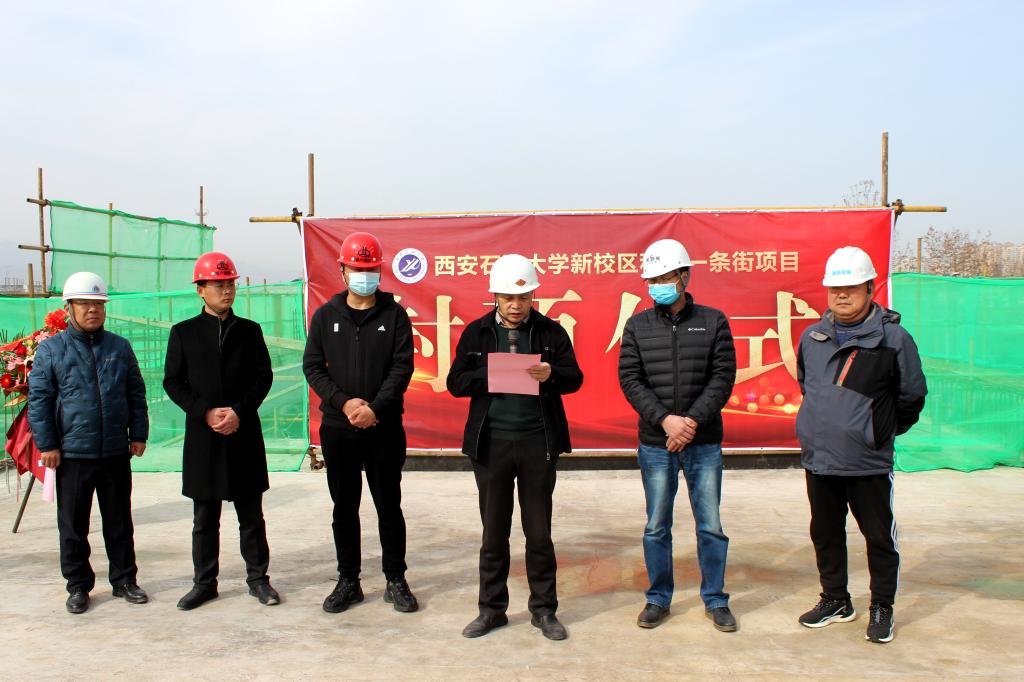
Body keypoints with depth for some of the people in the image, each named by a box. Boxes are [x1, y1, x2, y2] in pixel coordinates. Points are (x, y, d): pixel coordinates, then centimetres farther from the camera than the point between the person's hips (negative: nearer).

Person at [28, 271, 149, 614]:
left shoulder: (120, 347, 7)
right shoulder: (50, 349, -1)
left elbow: (136, 394, 10)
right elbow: (38, 399, -2)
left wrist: (138, 434, 5)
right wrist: (47, 444, -7)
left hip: (116, 453, 2)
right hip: (71, 454, -2)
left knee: (120, 522, 11)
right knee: (73, 525, 8)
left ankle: (124, 580, 24)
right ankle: (78, 586, 22)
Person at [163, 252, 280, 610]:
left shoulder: (249, 330, 6)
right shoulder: (183, 332, 5)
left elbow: (264, 376, 2)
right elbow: (173, 382, 2)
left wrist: (239, 411, -11)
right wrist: (205, 413, -10)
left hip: (244, 434, 0)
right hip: (202, 436, 0)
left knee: (251, 514, 7)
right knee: (205, 518, 10)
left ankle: (258, 578, 19)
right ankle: (204, 582, 22)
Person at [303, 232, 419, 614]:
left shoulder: (394, 315, 1)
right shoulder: (326, 316, 7)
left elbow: (402, 367, -5)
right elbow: (313, 366, 3)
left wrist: (376, 408, -16)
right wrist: (343, 401, -12)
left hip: (384, 428, -2)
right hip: (337, 428, 2)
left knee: (389, 505, 6)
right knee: (344, 507, 10)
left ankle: (395, 580, 19)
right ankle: (348, 581, 22)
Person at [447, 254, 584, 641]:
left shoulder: (550, 331, 3)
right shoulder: (476, 332, 4)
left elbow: (575, 378, 3)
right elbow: (456, 383, 2)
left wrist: (551, 375, -19)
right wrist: (490, 375, -16)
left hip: (538, 441, 0)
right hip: (491, 442, 1)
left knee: (539, 532, 9)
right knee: (494, 531, 10)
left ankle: (544, 609, 22)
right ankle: (492, 608, 24)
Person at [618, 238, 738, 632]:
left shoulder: (713, 321, 1)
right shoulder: (637, 326, 3)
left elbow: (723, 377, -4)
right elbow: (629, 379, -2)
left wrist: (693, 419, -15)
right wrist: (665, 419, -14)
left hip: (704, 443, 0)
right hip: (655, 444, 1)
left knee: (710, 525, 7)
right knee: (657, 527, 9)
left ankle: (715, 599, 23)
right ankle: (658, 598, 24)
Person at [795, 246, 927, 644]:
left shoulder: (893, 339, -8)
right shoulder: (812, 337, 6)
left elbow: (912, 397, 2)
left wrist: (884, 431, 10)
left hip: (869, 463, -4)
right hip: (818, 458, 5)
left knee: (879, 537, 8)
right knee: (825, 534, 16)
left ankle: (882, 608, 25)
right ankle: (835, 600, 32)